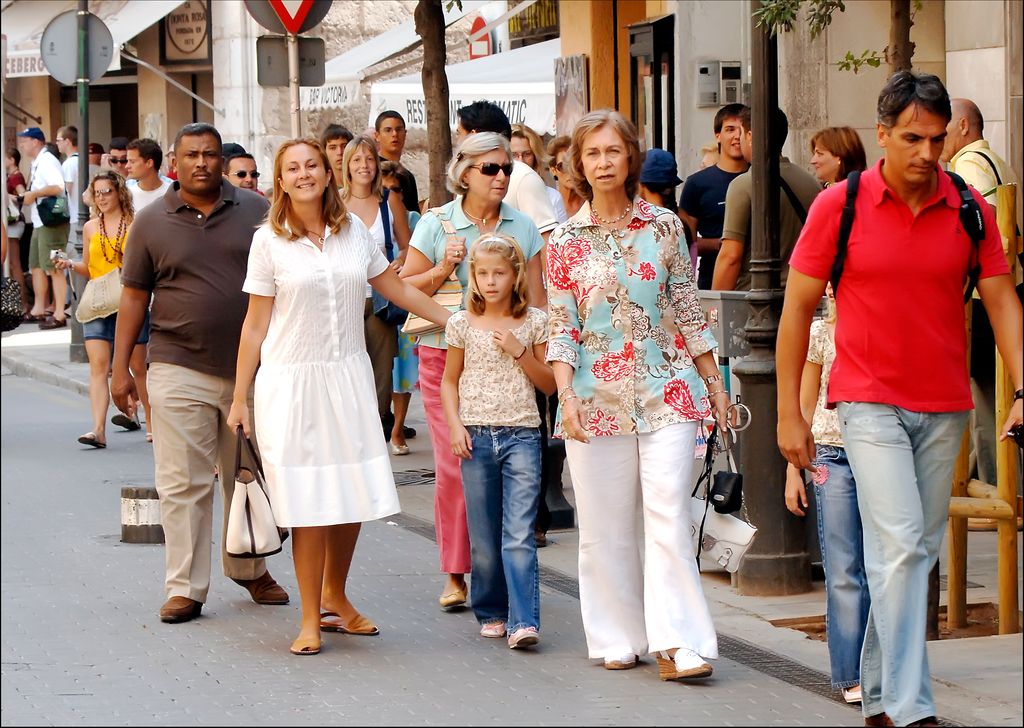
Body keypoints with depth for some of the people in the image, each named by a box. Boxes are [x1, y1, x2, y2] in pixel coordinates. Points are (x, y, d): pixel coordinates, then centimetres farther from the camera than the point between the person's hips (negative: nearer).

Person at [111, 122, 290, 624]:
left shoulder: (256, 211, 4)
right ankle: (184, 587, 4)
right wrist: (120, 368, 0)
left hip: (251, 370, 2)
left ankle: (249, 567, 31)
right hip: (179, 371, -2)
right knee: (183, 484, -2)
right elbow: (134, 296, 5)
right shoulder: (152, 222, 2)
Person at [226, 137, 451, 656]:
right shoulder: (269, 240, -2)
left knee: (352, 495, 4)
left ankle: (334, 596, 25)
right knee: (307, 502, -3)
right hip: (291, 380, -3)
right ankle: (311, 618, 6)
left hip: (347, 378, 3)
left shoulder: (353, 230, 6)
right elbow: (255, 325, -1)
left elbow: (395, 288, 17)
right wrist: (239, 399, -1)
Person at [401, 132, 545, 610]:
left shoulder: (523, 228, 9)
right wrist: (443, 270, -12)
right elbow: (404, 290, 4)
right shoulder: (436, 224, 2)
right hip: (445, 354, -1)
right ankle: (455, 574, 6)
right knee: (453, 466, -5)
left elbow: (535, 299, 13)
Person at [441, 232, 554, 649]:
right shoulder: (462, 325, 5)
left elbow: (549, 384, 6)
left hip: (522, 435, -1)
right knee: (484, 539, 5)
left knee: (519, 535, -11)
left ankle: (523, 621, -15)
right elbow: (450, 381, 12)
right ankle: (491, 612, 21)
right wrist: (455, 425, -2)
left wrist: (519, 352, -8)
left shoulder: (534, 323, 3)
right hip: (477, 437, 1)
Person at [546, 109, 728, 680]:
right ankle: (619, 639, 15)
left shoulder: (664, 226, 4)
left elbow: (689, 311, 10)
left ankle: (677, 642, -10)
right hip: (598, 396, 1)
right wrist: (566, 396, -9)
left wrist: (715, 384, 10)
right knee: (605, 525, 4)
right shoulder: (566, 240, 3)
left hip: (667, 391, -1)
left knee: (669, 514, -9)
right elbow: (562, 328, 3)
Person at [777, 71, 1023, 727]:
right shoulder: (838, 206, -6)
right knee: (899, 546, -14)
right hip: (870, 401, -3)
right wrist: (789, 413, -1)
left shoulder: (970, 209, 0)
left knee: (921, 551, 9)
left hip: (945, 407, 4)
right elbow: (797, 309, 0)